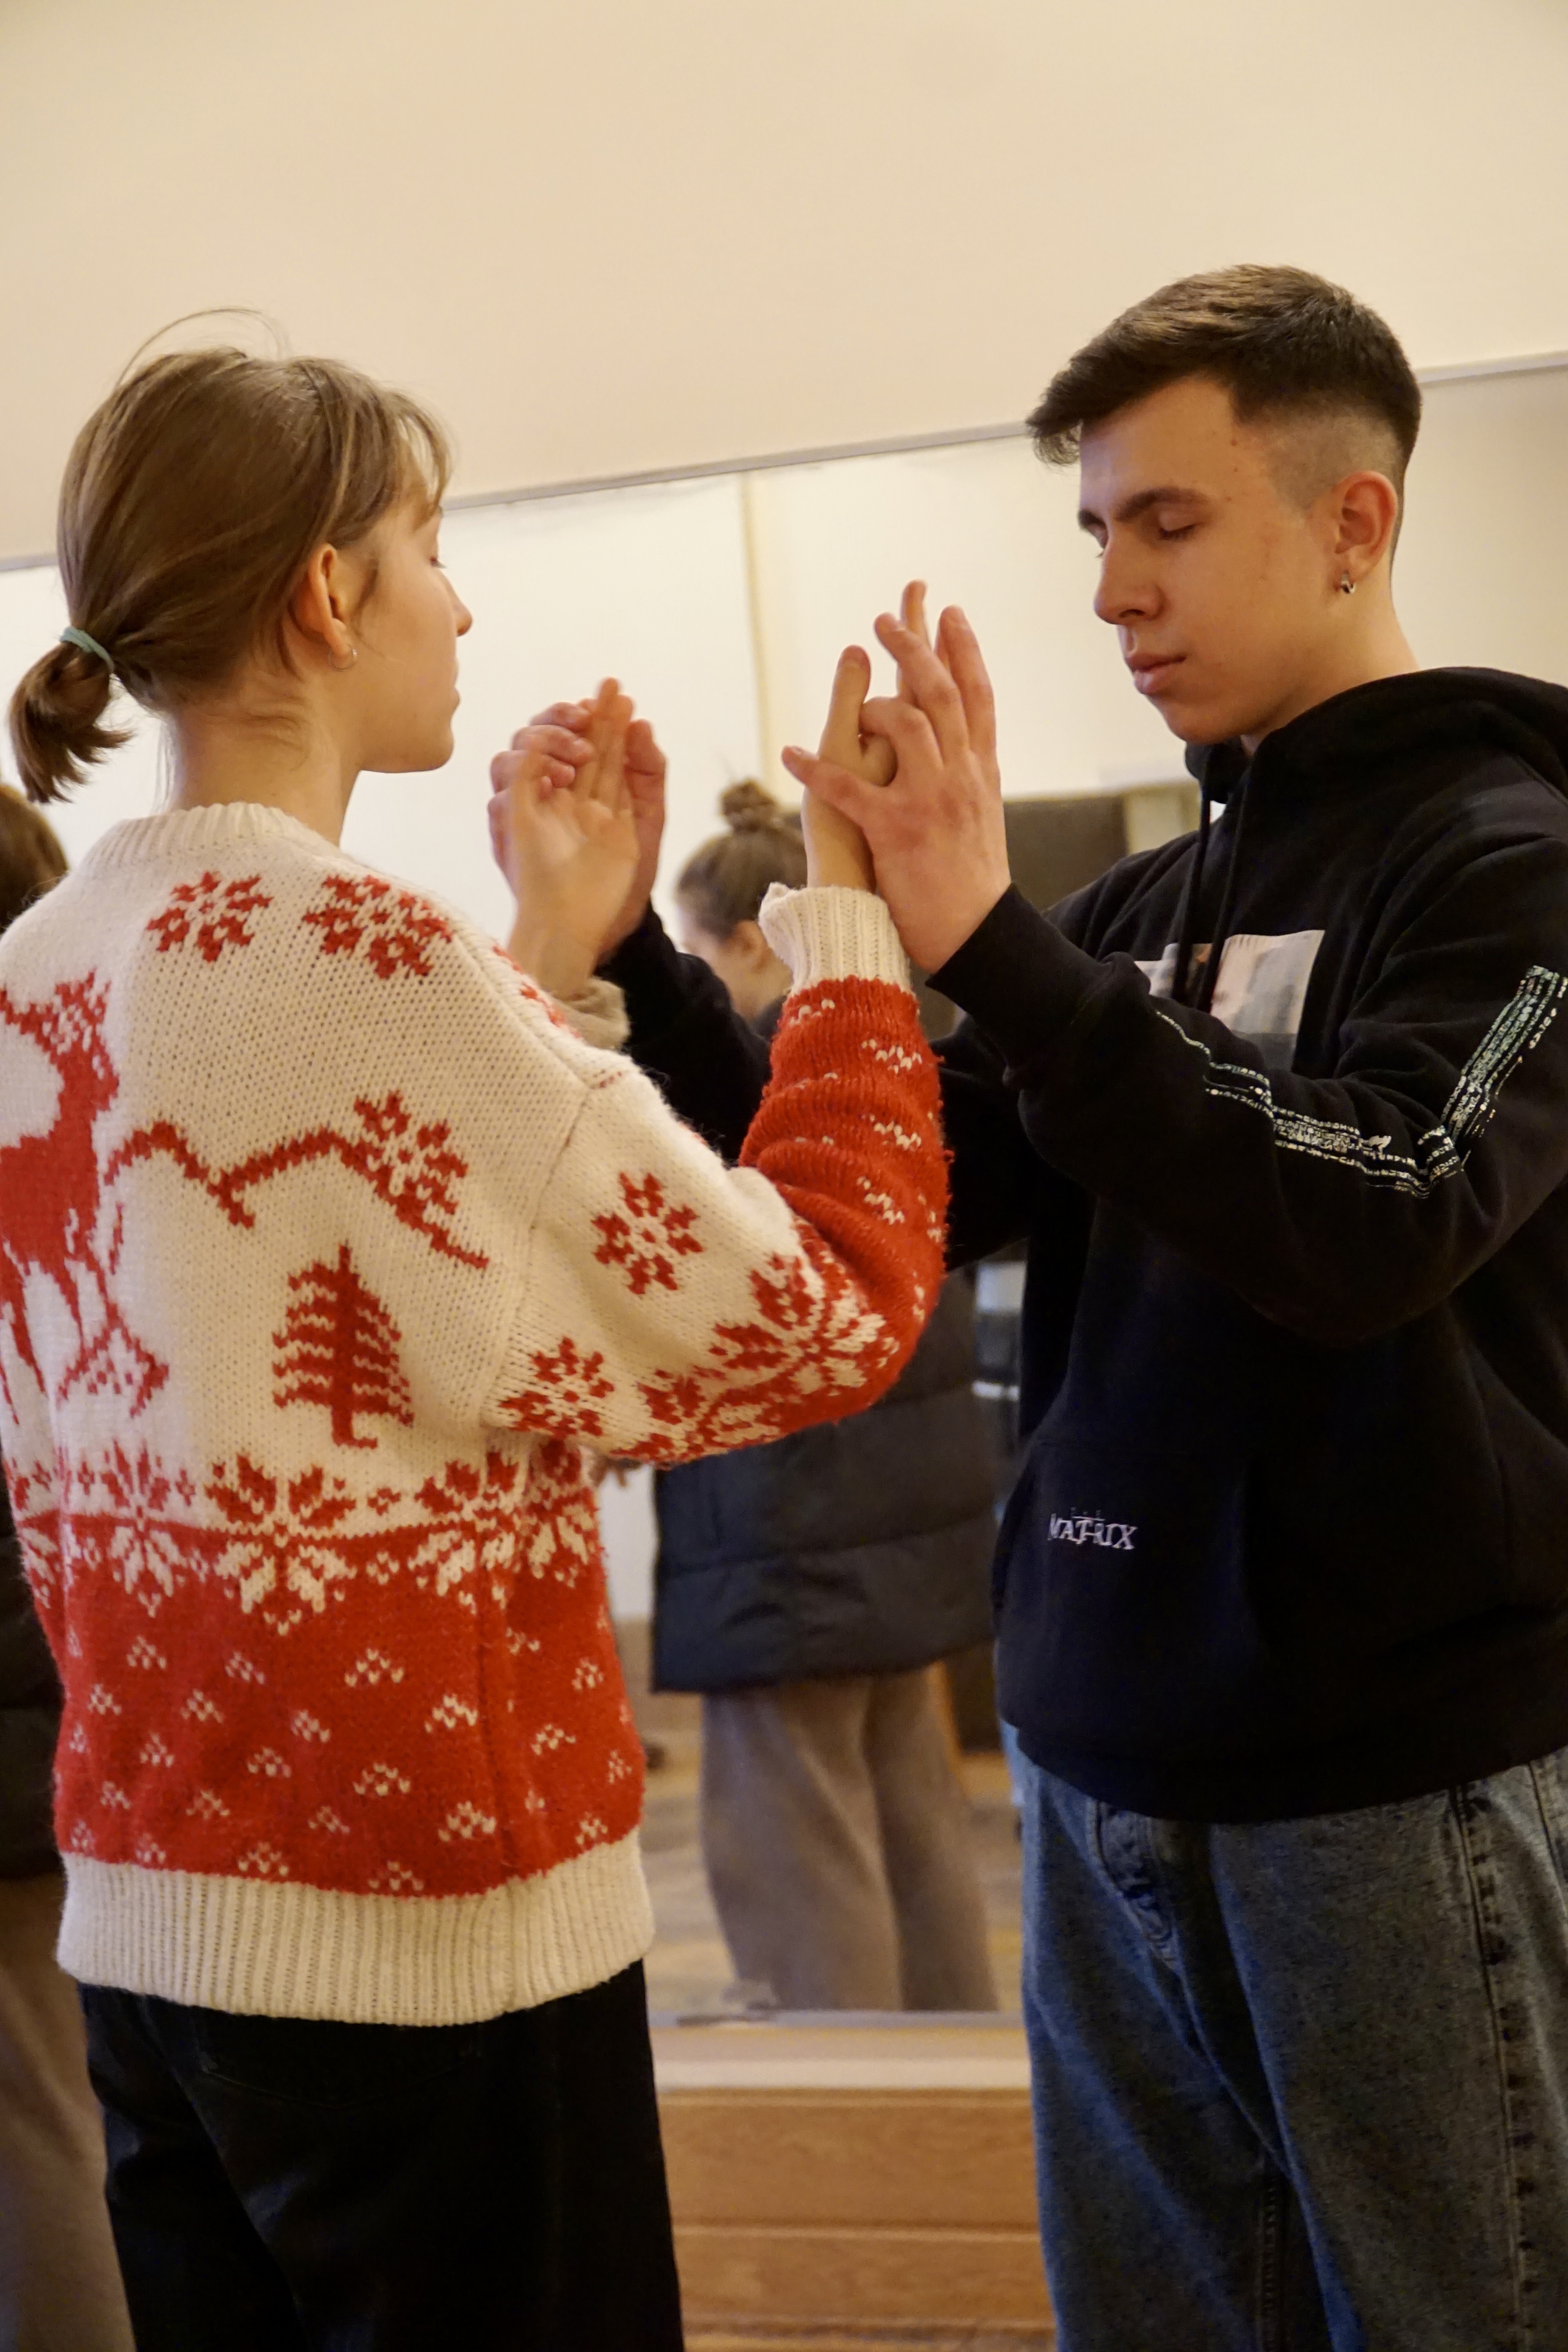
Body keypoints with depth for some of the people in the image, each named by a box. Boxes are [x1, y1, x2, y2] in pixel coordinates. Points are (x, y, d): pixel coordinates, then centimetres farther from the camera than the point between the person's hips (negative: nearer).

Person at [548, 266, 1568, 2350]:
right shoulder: (1147, 904, 11)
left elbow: (1373, 1226, -24)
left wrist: (990, 946, -30)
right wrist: (624, 949, -3)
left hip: (1399, 1783, -6)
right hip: (1109, 1778, 6)